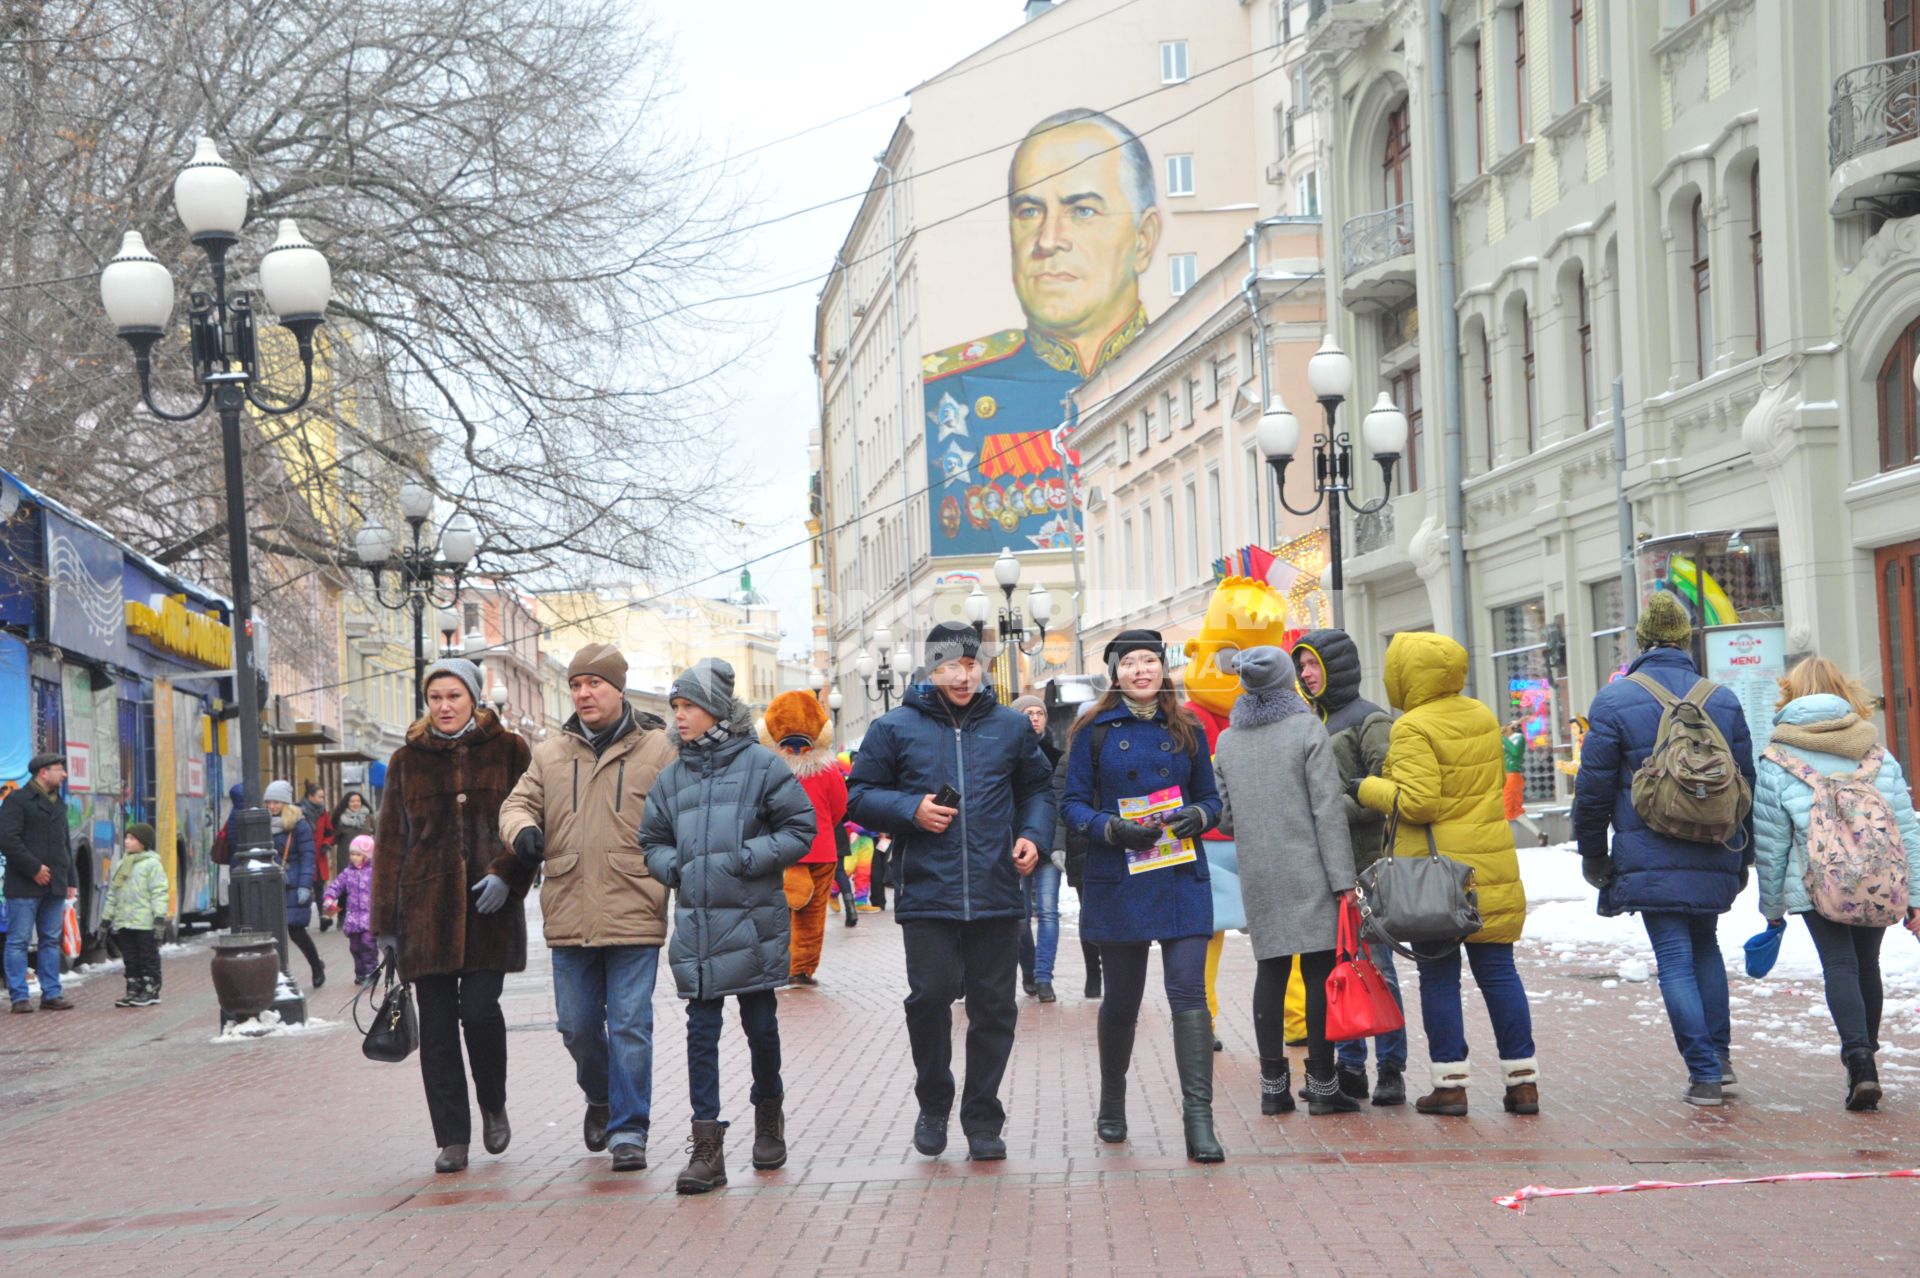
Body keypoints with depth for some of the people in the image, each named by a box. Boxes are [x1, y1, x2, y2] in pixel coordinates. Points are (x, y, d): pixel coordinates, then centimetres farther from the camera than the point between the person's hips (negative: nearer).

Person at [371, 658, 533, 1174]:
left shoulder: (508, 751, 6)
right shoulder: (408, 760, 11)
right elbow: (390, 841, 11)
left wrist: (507, 874, -13)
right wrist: (386, 920, 7)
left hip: (488, 906, -2)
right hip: (427, 909, 2)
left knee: (480, 1010, -12)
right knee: (436, 1026, 1)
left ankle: (493, 1106, 15)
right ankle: (452, 1139, 9)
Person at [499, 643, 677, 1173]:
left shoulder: (656, 749, 1)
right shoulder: (551, 754, 12)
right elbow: (519, 802, 13)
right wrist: (522, 827, -10)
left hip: (634, 915, -4)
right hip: (569, 917, 4)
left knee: (630, 1026, -3)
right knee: (577, 1025, 11)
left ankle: (629, 1129, 4)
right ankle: (601, 1098, 38)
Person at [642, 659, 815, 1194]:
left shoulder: (761, 765, -3)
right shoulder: (673, 776, 9)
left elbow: (801, 829, -3)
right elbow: (652, 841, 19)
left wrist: (747, 858, -13)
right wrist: (672, 866, -2)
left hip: (753, 923, -3)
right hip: (695, 925, 3)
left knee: (760, 1025, 10)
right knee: (701, 1032, -2)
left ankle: (769, 1116, 33)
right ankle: (707, 1145, -1)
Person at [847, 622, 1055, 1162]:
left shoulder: (1010, 727, 10)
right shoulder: (895, 728, 4)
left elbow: (1038, 789, 21)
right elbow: (860, 796, 7)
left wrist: (1032, 834, 2)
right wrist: (911, 810, -10)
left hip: (996, 895, 2)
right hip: (927, 894, -2)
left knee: (994, 1008, 4)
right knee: (930, 998, -7)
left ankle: (982, 1121, 15)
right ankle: (933, 1105, 17)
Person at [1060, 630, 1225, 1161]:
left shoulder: (1186, 730, 9)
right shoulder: (1095, 731, 3)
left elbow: (1211, 796, 15)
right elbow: (1073, 803, 1)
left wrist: (1198, 815, -8)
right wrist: (1112, 829, -17)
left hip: (1181, 878, 1)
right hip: (1118, 880, -1)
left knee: (1188, 992, -11)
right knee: (1121, 998, 9)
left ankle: (1199, 1120, -14)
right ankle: (1112, 1104, 31)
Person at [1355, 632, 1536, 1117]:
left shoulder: (1413, 728, -13)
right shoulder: (1483, 718, 9)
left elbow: (1417, 801, -19)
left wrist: (1366, 788, -5)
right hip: (1492, 867, 6)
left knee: (1439, 976, 3)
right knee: (1498, 971, 9)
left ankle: (1450, 1082, 4)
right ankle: (1522, 1079, 9)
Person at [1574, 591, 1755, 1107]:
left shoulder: (1615, 701, -4)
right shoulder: (1723, 701, 6)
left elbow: (1594, 788, -4)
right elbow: (1747, 783, 11)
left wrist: (1593, 854, 7)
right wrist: (1742, 858, 20)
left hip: (1650, 863, -4)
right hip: (1715, 861, 4)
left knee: (1675, 961, -1)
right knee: (1705, 947, 22)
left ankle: (1704, 1073, -4)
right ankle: (1719, 1055, 20)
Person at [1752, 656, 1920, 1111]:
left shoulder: (1776, 762, 4)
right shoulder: (1879, 755, 13)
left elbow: (1770, 843, 5)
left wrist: (1772, 907, 14)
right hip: (1880, 882, 3)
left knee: (1839, 967, -3)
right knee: (1867, 966, 16)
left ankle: (1859, 1061, -22)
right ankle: (1864, 1054, 26)